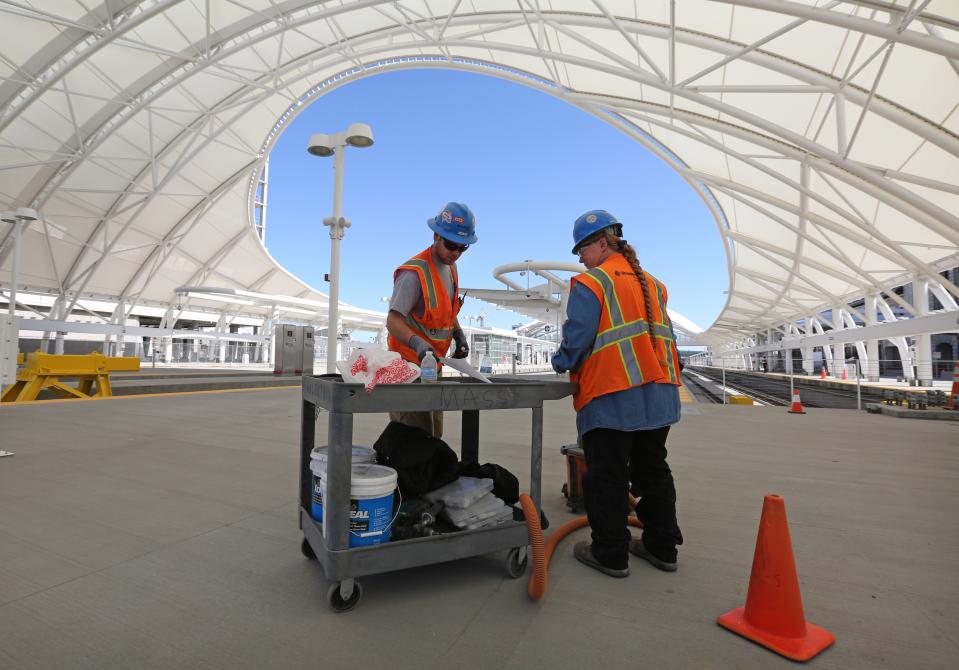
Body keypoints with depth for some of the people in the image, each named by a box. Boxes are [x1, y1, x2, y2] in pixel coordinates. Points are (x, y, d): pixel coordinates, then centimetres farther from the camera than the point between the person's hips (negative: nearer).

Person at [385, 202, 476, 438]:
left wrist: (459, 336, 9)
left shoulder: (450, 268, 10)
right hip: (409, 364, -9)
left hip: (432, 364, 9)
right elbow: (393, 321, -25)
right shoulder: (414, 273, -19)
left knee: (434, 434, 16)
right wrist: (417, 343, -41)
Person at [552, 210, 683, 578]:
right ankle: (662, 547, 30)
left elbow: (576, 338, -14)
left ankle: (610, 554, 15)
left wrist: (561, 363, 4)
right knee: (653, 471, 18)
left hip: (611, 398, -8)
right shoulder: (652, 283, 15)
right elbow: (663, 335, 15)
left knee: (606, 477, 4)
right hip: (659, 396, 8)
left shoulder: (590, 283, -9)